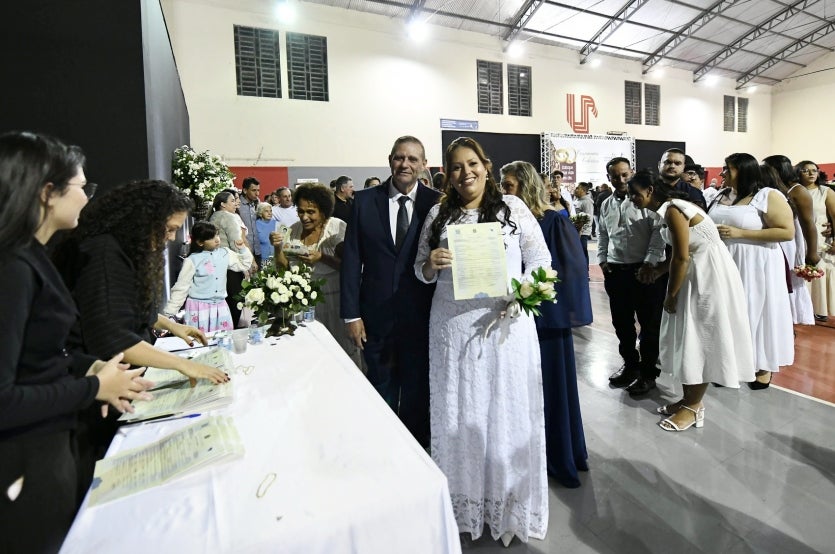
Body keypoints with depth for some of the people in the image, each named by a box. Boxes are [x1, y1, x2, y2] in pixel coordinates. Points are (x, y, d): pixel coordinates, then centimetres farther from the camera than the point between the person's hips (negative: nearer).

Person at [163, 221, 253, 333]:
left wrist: (243, 248, -1)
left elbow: (244, 265, 14)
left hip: (220, 307, 5)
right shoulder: (192, 260, -11)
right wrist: (169, 313, -8)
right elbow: (181, 288, -7)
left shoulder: (224, 253, 2)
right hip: (200, 308, -4)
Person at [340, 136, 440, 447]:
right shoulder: (364, 201, -1)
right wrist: (351, 314, -5)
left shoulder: (436, 204, -4)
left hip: (421, 316, -1)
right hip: (376, 315, 1)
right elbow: (351, 260, -1)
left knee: (417, 392, 16)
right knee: (381, 391, 17)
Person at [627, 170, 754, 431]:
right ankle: (688, 398, 24)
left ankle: (693, 406, 12)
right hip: (697, 272, 10)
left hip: (709, 274, -10)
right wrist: (657, 269, 19)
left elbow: (682, 257, -21)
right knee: (688, 338, 13)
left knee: (700, 340, -1)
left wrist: (671, 295, -14)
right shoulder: (668, 208, 10)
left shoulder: (672, 209, -19)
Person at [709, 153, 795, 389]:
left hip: (756, 265, -5)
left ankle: (763, 366, 23)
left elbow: (787, 232, -15)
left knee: (757, 312, 6)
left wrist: (740, 233, -20)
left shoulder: (769, 196, -9)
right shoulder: (722, 196, 8)